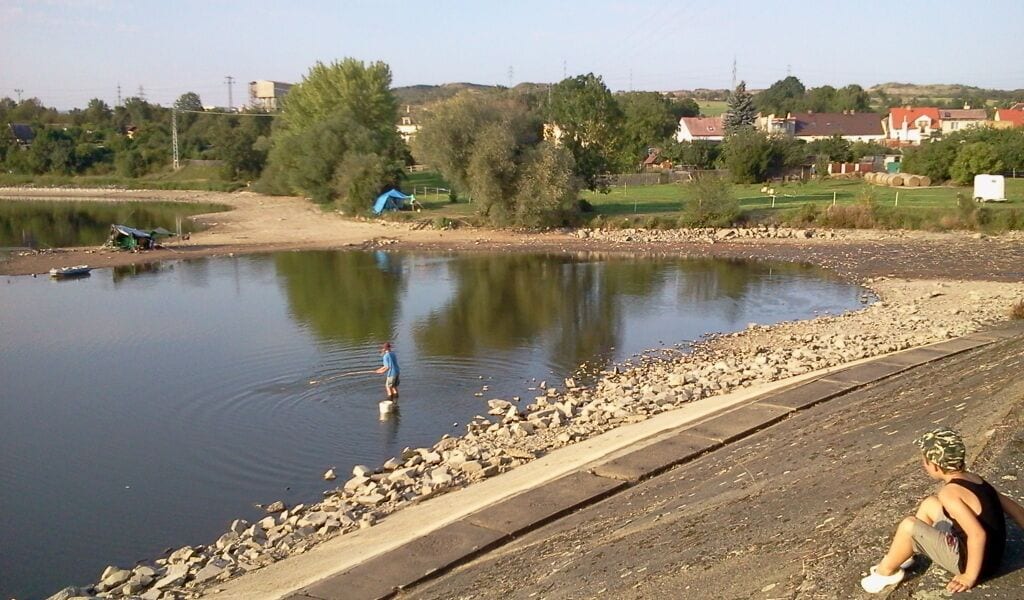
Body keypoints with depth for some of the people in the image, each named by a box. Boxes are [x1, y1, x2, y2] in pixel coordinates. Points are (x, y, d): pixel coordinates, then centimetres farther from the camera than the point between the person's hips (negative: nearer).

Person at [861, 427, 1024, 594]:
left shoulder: (949, 492, -24)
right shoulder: (973, 478, 3)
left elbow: (978, 534, -32)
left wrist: (969, 577, -22)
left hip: (973, 560, -9)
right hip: (990, 553, 9)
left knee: (908, 526, -15)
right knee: (930, 504, 17)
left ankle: (886, 572, 8)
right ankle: (898, 557, 28)